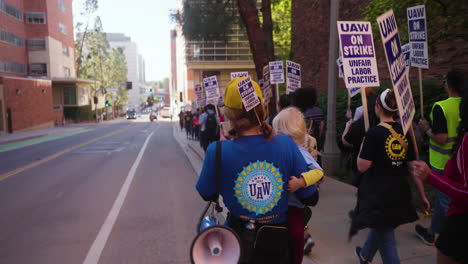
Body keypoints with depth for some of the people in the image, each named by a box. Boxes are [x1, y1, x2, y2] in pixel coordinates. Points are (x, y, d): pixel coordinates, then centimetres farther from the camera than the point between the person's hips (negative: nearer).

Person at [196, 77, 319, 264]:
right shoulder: (286, 144, -17)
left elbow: (207, 195, -3)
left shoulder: (218, 150, -22)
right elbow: (311, 198, -8)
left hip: (238, 241, -2)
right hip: (278, 241, 2)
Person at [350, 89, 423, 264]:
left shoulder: (374, 133, -18)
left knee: (386, 236, 5)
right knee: (380, 225, 27)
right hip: (399, 191, 7)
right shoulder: (405, 131, 1)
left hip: (378, 191, -7)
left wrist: (363, 145, -4)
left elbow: (362, 166, -18)